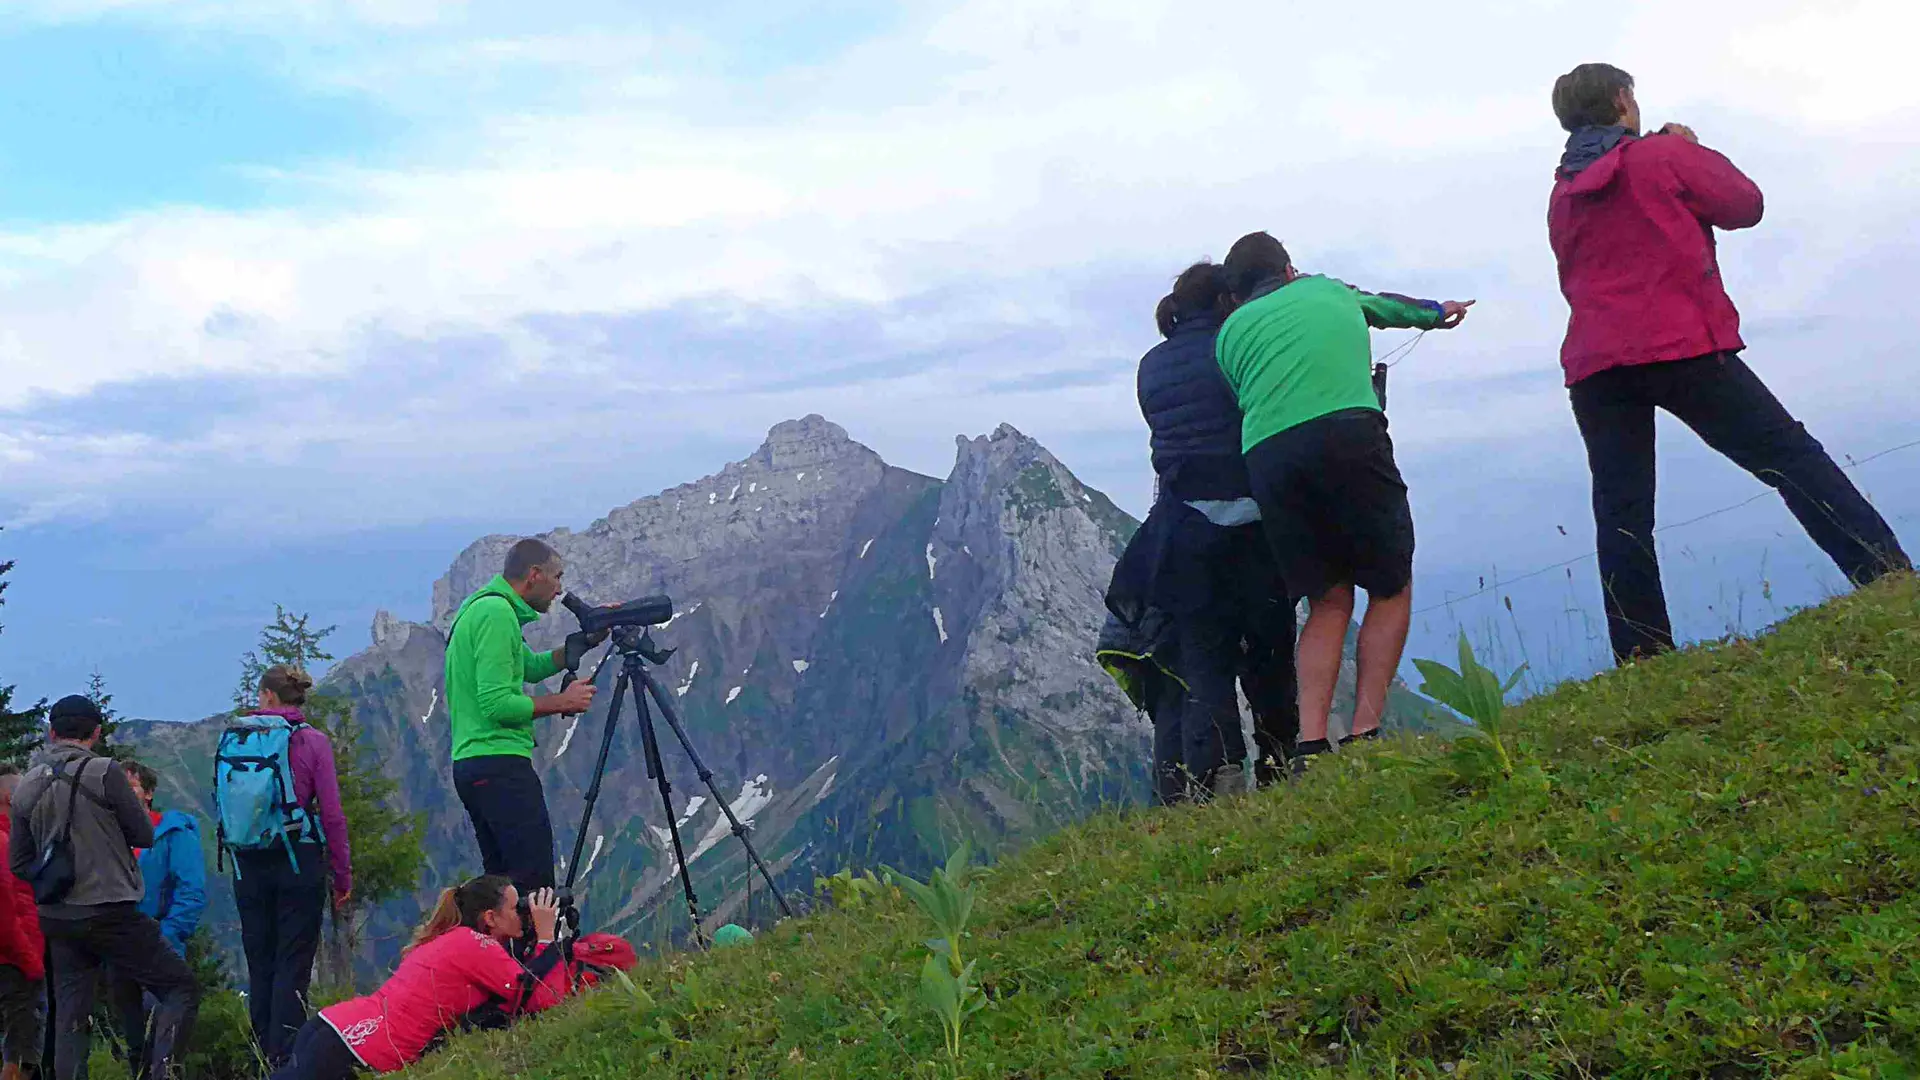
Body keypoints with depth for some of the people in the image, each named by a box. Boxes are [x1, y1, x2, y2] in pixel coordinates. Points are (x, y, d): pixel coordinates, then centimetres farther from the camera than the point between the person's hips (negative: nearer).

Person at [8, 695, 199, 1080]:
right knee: (181, 988, 2)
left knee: (70, 1018, 11)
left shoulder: (27, 787, 6)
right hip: (110, 914, -6)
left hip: (56, 919, 6)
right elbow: (144, 835, -4)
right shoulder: (104, 772, -11)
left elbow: (19, 862, 10)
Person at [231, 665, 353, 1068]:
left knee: (259, 964, 12)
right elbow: (332, 814, -6)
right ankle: (285, 1060, -5)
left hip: (248, 865, 3)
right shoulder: (313, 741, -4)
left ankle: (264, 1056, 16)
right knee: (293, 966, 0)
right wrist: (342, 874, 1)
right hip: (299, 862, -3)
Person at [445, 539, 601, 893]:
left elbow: (532, 667, 26)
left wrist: (587, 640, 17)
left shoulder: (479, 608, 19)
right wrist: (562, 702, -9)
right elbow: (497, 704, -20)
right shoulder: (497, 612, -14)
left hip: (469, 766, 11)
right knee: (534, 881, -14)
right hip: (500, 766, -11)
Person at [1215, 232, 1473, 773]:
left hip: (1266, 458, 2)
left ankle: (1310, 746, 2)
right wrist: (1435, 312, 70)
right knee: (1391, 589, 12)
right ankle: (1364, 733, -1)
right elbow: (1387, 304, 49)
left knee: (1328, 602, 14)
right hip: (1349, 434, -2)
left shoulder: (1230, 332, 25)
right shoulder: (1331, 291, 29)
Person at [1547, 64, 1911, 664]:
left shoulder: (1563, 196, 20)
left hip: (1594, 366, 4)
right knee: (1794, 461, 1)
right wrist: (1696, 152, 22)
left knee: (1620, 518, -1)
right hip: (1681, 345, -4)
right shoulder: (1662, 155, 4)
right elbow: (1744, 205, 7)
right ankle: (1892, 580, -6)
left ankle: (1643, 662, -8)